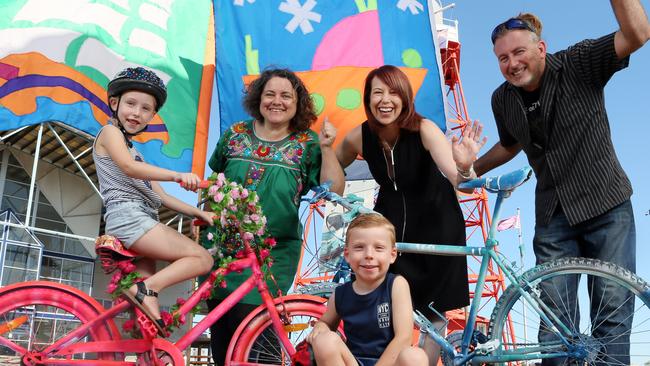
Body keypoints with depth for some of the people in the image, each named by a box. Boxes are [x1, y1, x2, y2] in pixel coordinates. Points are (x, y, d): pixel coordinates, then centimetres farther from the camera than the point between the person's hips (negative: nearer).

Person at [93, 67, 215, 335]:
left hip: (142, 220, 9)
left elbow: (160, 196, 25)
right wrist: (178, 175, -28)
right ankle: (146, 289, -23)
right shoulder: (110, 131, 5)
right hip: (128, 215, -9)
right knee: (203, 259, -15)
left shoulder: (134, 149, 32)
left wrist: (198, 213, 15)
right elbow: (129, 167, -16)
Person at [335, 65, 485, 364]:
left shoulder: (424, 129, -25)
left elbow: (458, 179, -36)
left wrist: (465, 167, -57)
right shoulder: (360, 137, -16)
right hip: (390, 219, 2)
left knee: (433, 309, 7)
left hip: (435, 221, -2)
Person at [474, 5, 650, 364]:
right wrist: (469, 170, 18)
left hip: (607, 205, -3)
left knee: (614, 309, 1)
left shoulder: (578, 64, -10)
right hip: (554, 216, 3)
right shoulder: (503, 100, 1)